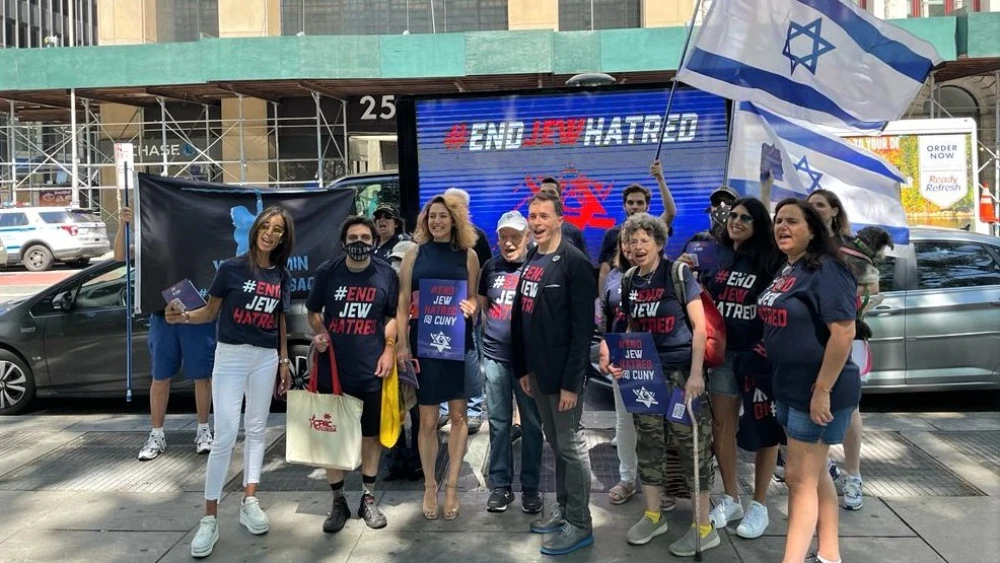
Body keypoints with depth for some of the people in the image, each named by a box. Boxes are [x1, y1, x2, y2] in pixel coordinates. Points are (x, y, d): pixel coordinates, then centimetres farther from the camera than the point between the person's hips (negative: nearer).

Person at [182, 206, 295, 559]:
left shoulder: (281, 276, 6)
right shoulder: (231, 268, -6)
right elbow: (211, 312, -2)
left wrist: (284, 360, 12)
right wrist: (183, 317, -21)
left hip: (266, 358, 4)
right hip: (231, 355, -4)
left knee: (256, 430, 10)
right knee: (225, 435, -8)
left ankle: (249, 503, 21)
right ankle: (209, 519, 1)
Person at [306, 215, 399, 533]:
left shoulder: (387, 274, -1)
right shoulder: (327, 272, -2)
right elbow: (313, 311, 10)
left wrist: (389, 350, -2)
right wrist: (318, 333, -9)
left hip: (371, 369, 0)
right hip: (332, 369, 0)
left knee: (371, 434, 10)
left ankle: (368, 499, 26)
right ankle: (338, 502, 22)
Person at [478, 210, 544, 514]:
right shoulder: (491, 267, 8)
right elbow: (481, 304, 21)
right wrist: (492, 329, 7)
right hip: (495, 355, 3)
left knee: (532, 422, 6)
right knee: (498, 421, 9)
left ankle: (531, 486, 18)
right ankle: (500, 484, 19)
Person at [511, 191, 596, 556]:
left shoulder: (575, 263, -13)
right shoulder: (530, 261, 10)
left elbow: (583, 327, -18)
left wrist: (571, 381, -20)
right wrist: (522, 369, 11)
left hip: (563, 372, -7)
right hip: (538, 369, 7)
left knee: (571, 446, 2)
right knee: (555, 444, 17)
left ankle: (580, 524, 15)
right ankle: (563, 510, 30)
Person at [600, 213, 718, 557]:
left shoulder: (678, 274, -7)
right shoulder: (628, 281, 7)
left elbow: (699, 326, -9)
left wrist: (696, 373, -17)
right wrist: (615, 355, -1)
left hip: (681, 372, -5)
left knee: (692, 443, -1)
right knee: (649, 442, 11)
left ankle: (704, 527, 10)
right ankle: (653, 515, 26)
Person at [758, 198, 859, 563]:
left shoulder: (825, 269, -17)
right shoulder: (785, 271, 11)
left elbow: (844, 332, -24)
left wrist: (823, 391, -25)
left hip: (818, 391, -9)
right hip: (789, 388, 9)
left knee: (800, 478, -4)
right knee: (816, 473, 17)